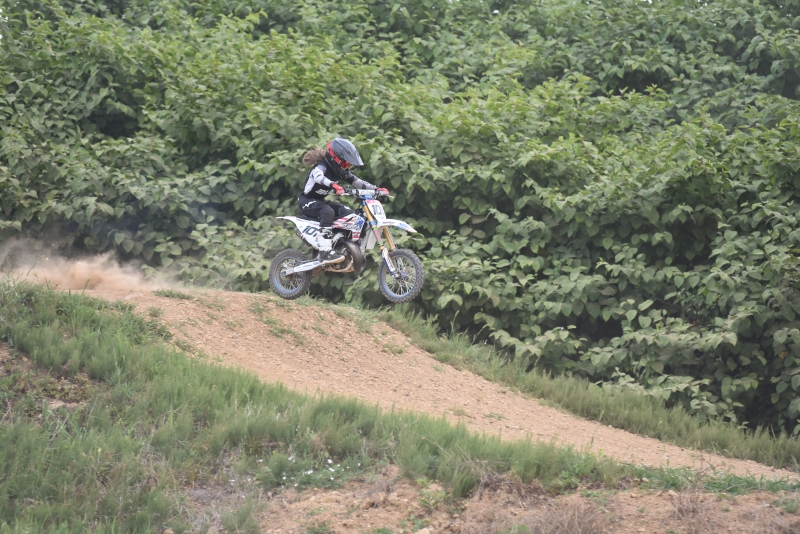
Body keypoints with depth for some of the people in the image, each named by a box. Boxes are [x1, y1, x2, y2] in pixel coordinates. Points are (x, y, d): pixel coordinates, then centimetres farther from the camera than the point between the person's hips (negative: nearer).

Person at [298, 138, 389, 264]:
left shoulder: (340, 171, 5)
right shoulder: (321, 167, -22)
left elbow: (356, 182, 8)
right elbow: (318, 177, -45)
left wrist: (376, 189, -5)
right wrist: (333, 185, -63)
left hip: (320, 201, 9)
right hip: (307, 201, -9)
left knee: (348, 213, -6)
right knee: (328, 212, -35)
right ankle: (325, 252, -44)